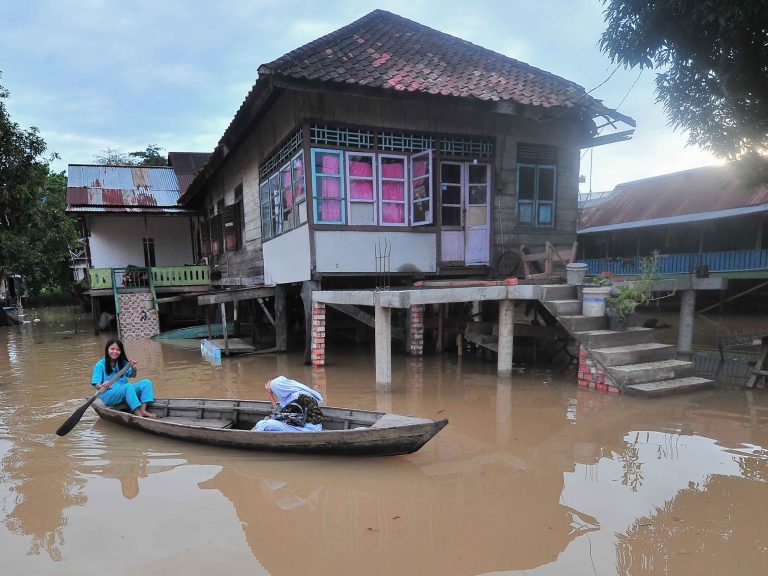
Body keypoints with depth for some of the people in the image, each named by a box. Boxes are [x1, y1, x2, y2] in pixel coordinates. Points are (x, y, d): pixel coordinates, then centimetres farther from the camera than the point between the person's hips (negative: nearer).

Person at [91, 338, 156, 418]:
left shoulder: (122, 363, 11)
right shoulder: (100, 365, -5)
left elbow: (133, 376, 11)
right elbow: (95, 385, -10)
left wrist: (133, 368, -11)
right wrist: (102, 387, -34)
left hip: (125, 392, 6)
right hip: (108, 395, -6)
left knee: (146, 383, -13)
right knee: (128, 386, -35)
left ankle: (143, 410, -30)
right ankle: (138, 414, -41)